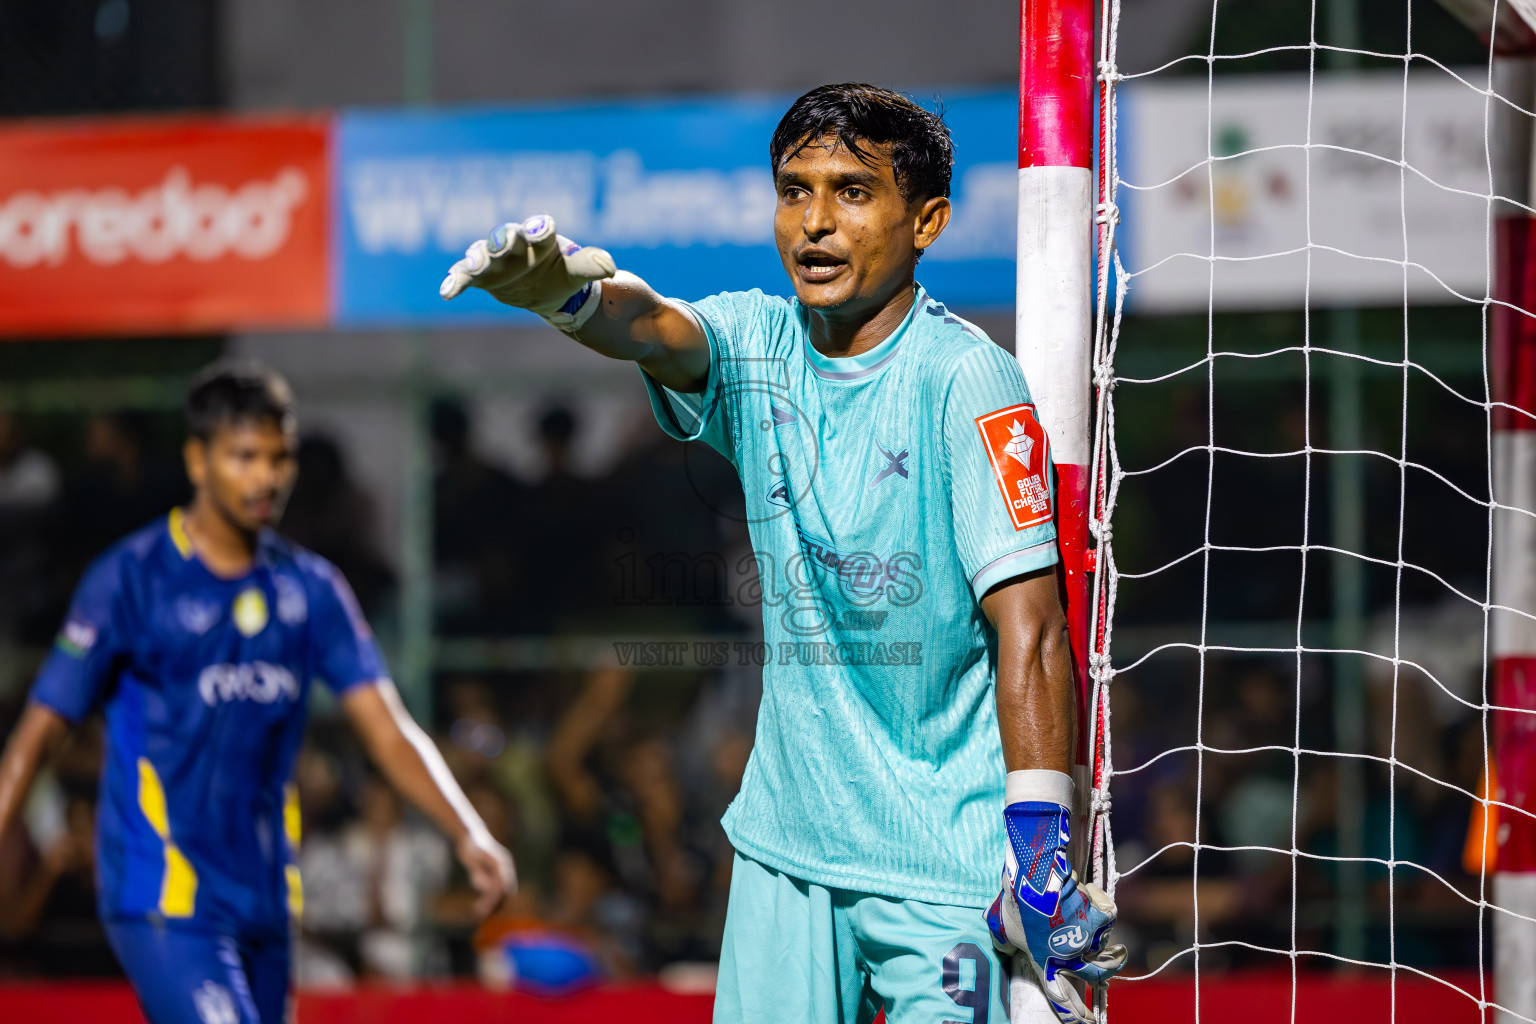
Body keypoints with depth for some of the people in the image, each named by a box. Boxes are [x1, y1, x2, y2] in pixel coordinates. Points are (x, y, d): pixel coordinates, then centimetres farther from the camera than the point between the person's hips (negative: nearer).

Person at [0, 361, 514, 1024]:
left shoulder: (309, 589, 8)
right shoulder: (131, 578, -6)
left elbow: (389, 732, 4)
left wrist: (468, 836, -10)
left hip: (264, 898, 6)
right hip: (162, 901, -6)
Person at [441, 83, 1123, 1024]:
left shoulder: (963, 378, -12)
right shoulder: (759, 350, 4)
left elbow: (1029, 626, -16)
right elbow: (651, 327, -19)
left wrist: (1041, 851, -22)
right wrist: (567, 291, -44)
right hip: (789, 838, 5)